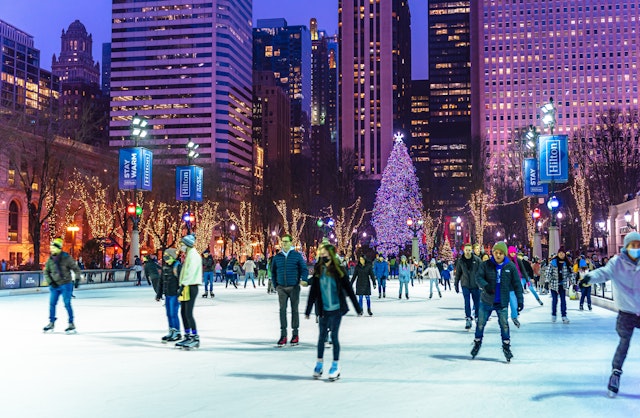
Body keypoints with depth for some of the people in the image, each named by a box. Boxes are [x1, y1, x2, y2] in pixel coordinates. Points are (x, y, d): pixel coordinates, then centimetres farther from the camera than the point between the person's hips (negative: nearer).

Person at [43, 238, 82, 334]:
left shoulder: (66, 258, -10)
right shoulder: (50, 260, 4)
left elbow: (76, 269, -6)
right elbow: (46, 272, 10)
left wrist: (77, 279, -18)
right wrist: (50, 282, -4)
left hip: (66, 285, -5)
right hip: (54, 286, 5)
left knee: (67, 304, -4)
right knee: (52, 304, 9)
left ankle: (72, 324, 5)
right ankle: (51, 323, 24)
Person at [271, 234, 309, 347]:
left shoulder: (297, 255, -2)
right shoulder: (277, 257, 6)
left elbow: (304, 269, -2)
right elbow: (273, 272, 15)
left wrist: (304, 279, -20)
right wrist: (275, 286, 9)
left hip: (294, 287, -2)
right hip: (281, 288, 2)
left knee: (294, 310, 6)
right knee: (282, 310, -4)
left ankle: (295, 334, 16)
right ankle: (283, 335, -2)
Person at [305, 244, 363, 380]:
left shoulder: (338, 270, -4)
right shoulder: (318, 271, 3)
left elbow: (348, 290, -1)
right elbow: (313, 292, 6)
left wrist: (358, 308, 0)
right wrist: (308, 311, 6)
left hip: (336, 309, -3)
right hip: (323, 310, 3)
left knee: (334, 336, -2)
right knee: (321, 336, 8)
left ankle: (336, 366, 9)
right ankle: (319, 364, 21)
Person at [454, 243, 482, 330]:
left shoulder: (477, 260, -6)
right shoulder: (460, 261, 0)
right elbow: (457, 273, 8)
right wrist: (456, 284, 9)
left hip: (475, 285, -1)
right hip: (465, 285, 1)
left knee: (477, 302, 9)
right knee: (467, 303, -3)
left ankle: (477, 317, 27)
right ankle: (468, 320, 2)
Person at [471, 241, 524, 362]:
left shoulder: (510, 266, -6)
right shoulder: (486, 265, -7)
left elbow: (517, 284, -2)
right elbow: (479, 277, -10)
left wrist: (520, 300, -6)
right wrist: (485, 285, -32)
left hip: (502, 302, -1)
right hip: (486, 301, 1)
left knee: (504, 324, 0)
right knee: (480, 323, 10)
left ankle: (506, 346, 17)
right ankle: (477, 343, 30)